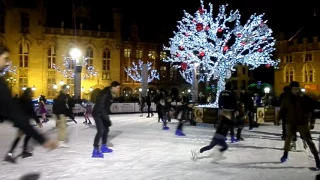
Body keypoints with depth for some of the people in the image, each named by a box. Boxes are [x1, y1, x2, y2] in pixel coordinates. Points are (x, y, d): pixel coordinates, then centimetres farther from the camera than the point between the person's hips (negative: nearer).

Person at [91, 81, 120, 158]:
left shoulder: (110, 94, 3)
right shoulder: (105, 94, -25)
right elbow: (100, 107, -29)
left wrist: (107, 117, 10)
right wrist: (107, 118, -28)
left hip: (102, 115, 10)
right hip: (97, 114, -10)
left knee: (106, 129, 18)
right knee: (100, 131, -17)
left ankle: (103, 147, 33)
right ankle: (95, 151, -15)